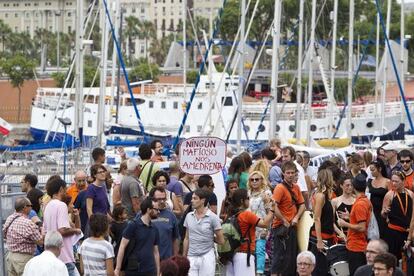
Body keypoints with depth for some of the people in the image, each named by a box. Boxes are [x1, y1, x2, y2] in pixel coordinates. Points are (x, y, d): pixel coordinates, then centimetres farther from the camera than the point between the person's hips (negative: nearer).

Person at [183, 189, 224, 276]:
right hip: (191, 258, 4)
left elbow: (221, 240, -2)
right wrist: (183, 258, 12)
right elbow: (186, 239, 13)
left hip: (207, 257, -4)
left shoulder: (213, 217, -6)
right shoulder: (189, 216, 7)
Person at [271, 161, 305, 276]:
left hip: (292, 227, 8)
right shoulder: (280, 188, -14)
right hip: (281, 227, -8)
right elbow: (274, 207, -23)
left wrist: (296, 218, -1)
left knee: (292, 256, 12)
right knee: (280, 255, -7)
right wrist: (285, 221, -17)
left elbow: (302, 204, 16)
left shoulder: (296, 187, 10)